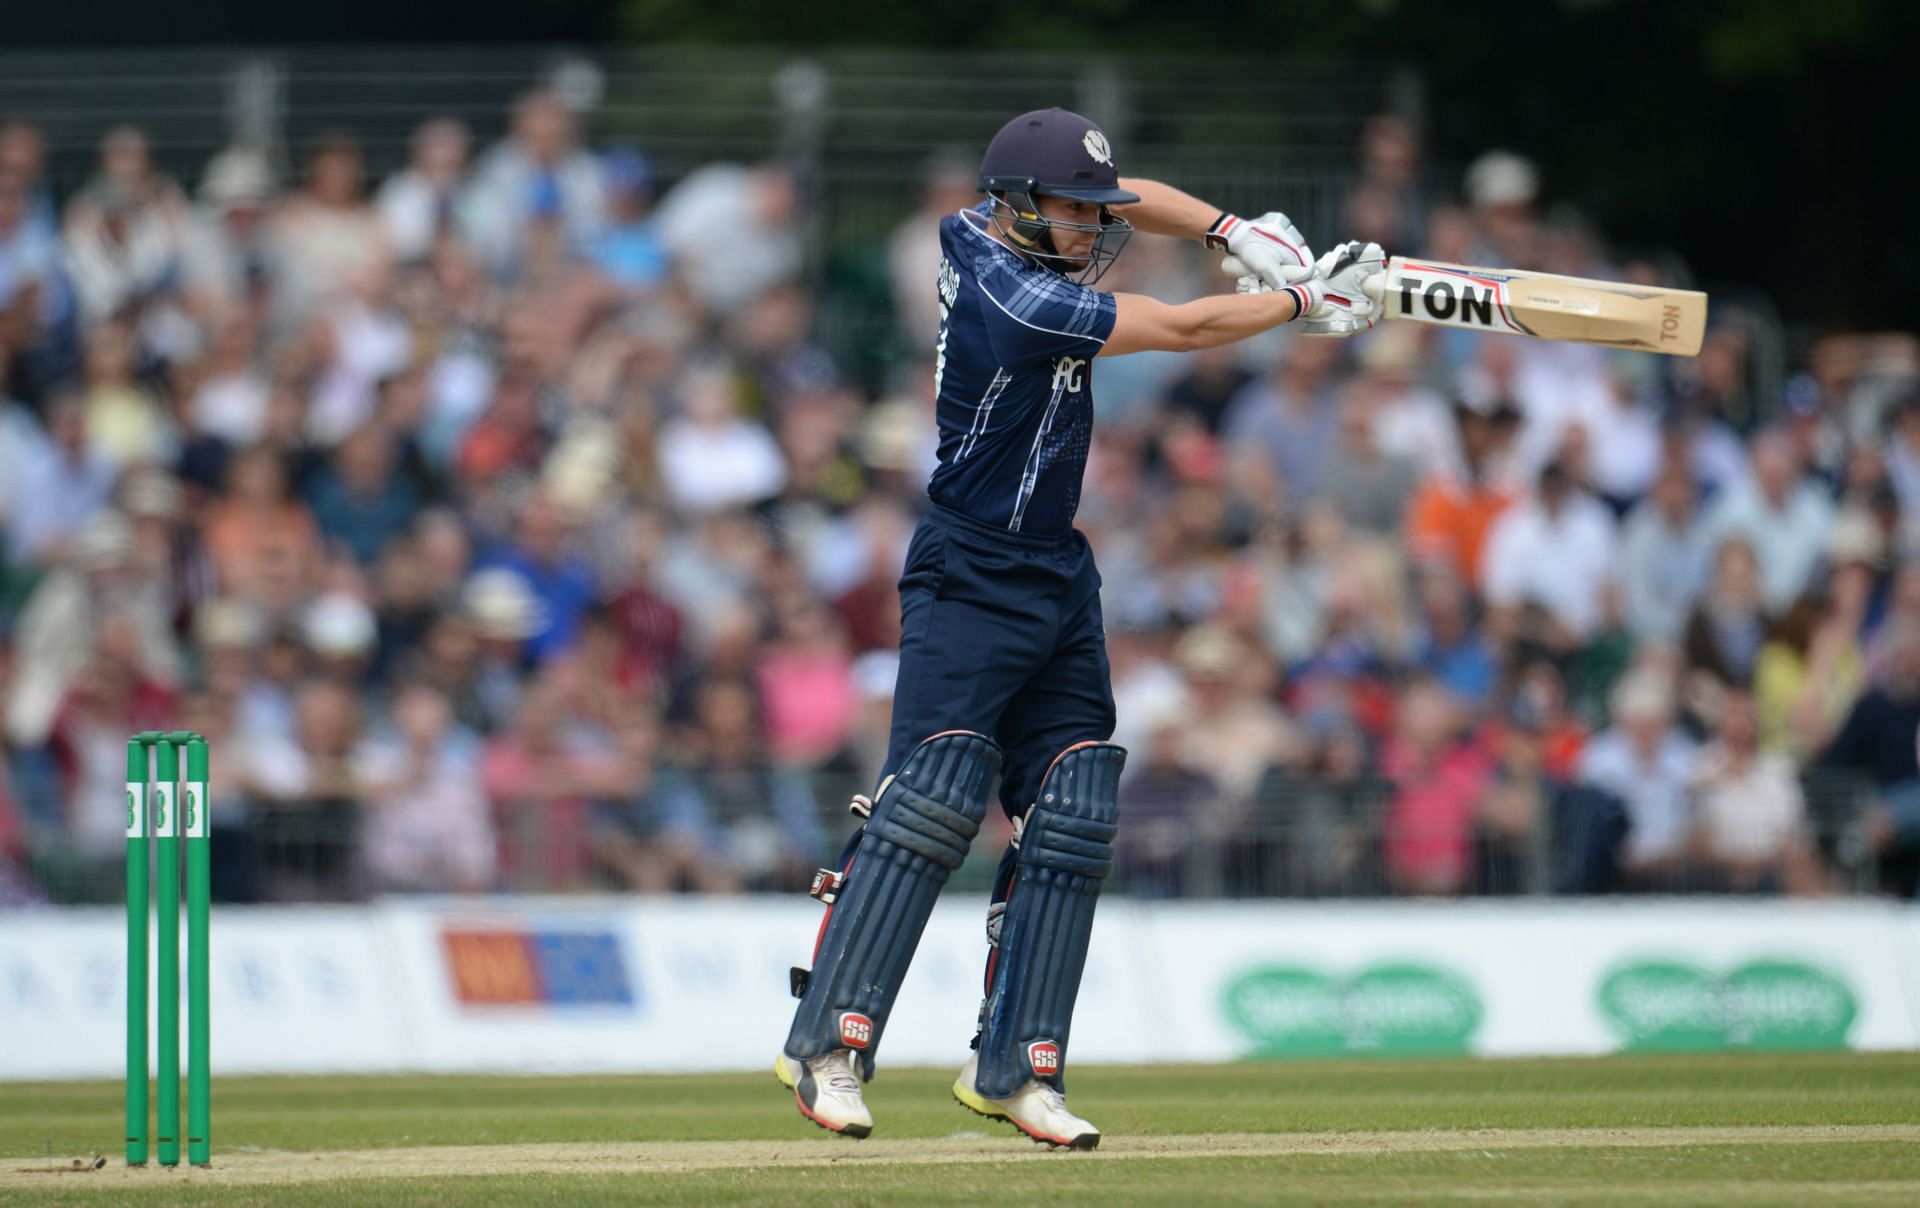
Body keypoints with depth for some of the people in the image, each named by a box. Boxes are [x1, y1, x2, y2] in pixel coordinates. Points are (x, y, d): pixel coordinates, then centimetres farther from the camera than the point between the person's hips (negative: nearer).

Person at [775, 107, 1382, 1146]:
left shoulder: (989, 231, 3)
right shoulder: (1015, 299, -23)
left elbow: (1127, 201, 19)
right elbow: (1180, 329, -18)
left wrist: (1234, 235, 4)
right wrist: (1305, 302, -8)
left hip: (1056, 575, 10)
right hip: (970, 582, -10)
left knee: (1069, 818, 3)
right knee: (933, 801, -17)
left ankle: (1015, 1067, 5)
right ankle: (827, 1047, -16)